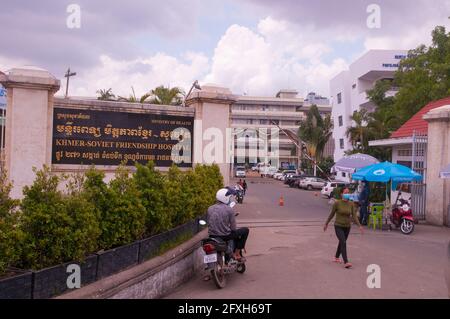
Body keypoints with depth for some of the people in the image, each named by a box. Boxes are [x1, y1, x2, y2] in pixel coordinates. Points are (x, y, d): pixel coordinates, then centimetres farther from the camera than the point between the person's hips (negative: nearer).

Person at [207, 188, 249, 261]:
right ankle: (237, 253, 14)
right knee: (245, 230, 13)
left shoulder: (210, 209, 2)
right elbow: (233, 228, -8)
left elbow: (208, 222, 10)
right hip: (225, 236, -6)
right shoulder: (229, 209, -11)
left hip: (212, 236, 7)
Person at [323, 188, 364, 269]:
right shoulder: (337, 203, -13)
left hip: (347, 227, 5)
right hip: (338, 226, -5)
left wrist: (360, 226, -19)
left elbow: (354, 216, -7)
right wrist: (326, 224, 3)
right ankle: (346, 262, -20)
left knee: (341, 243, 19)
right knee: (343, 243, -18)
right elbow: (331, 214, -3)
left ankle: (336, 257, 41)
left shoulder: (351, 204, -3)